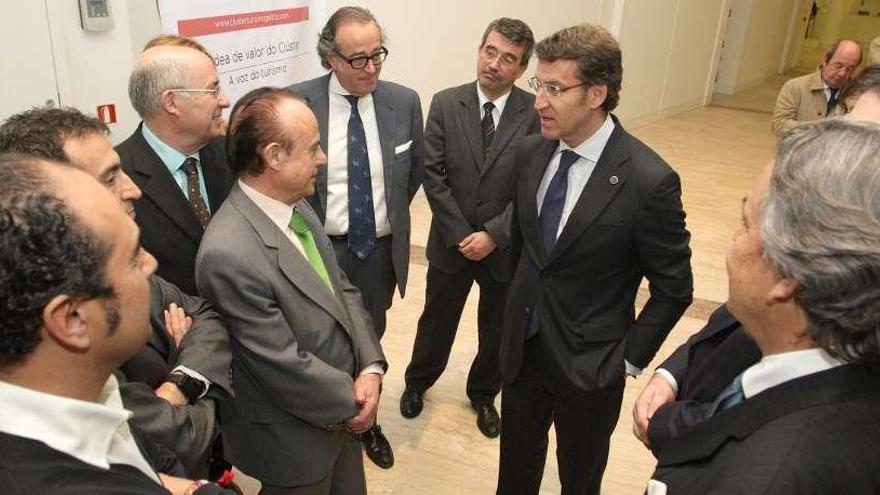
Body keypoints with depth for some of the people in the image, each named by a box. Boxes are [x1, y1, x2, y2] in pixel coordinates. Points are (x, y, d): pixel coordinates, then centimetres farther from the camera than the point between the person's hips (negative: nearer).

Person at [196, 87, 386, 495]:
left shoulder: (296, 205, -3)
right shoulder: (229, 253, -31)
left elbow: (341, 290, 3)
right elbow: (282, 365, -26)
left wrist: (371, 368, -9)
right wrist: (351, 400, -11)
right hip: (295, 436, -7)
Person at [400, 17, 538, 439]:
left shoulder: (536, 113, -10)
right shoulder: (445, 104, -6)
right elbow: (432, 175, -8)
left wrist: (493, 235, -18)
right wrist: (461, 235, -13)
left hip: (506, 247, 0)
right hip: (451, 242, 1)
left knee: (497, 329, 18)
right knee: (436, 321, 19)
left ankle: (483, 394, 44)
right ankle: (418, 381, 46)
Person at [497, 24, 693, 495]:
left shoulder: (649, 180, -23)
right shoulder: (530, 152, -5)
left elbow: (673, 288, -12)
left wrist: (629, 358, -9)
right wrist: (518, 304, 11)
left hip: (589, 365, -4)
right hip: (522, 346, 5)